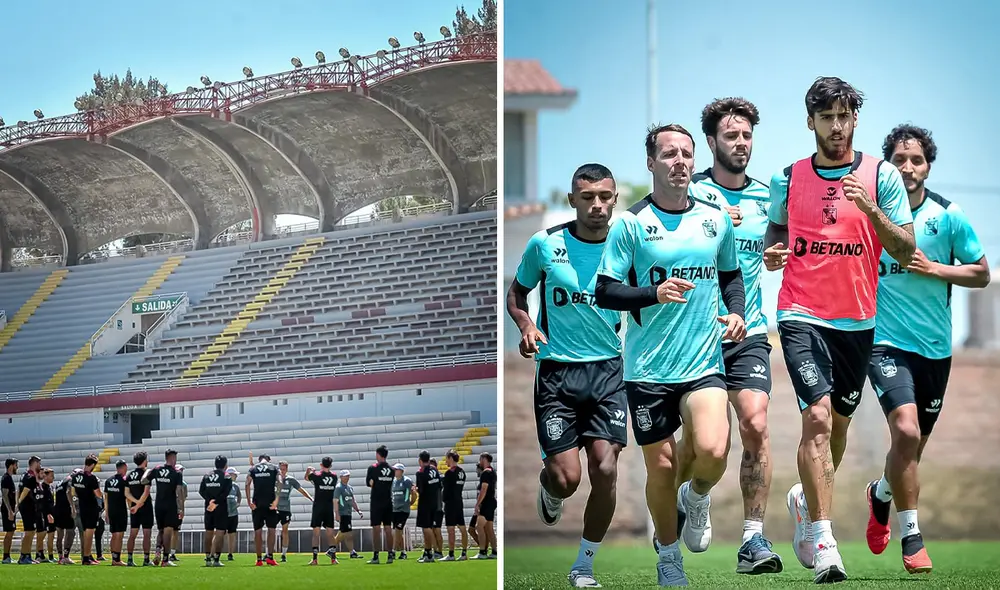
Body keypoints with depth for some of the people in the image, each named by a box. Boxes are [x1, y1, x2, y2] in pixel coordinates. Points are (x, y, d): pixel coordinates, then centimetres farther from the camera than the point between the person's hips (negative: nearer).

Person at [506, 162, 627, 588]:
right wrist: (526, 325, -8)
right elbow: (516, 293, 12)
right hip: (556, 370, -1)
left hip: (607, 369, 1)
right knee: (566, 477, -8)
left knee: (605, 470, -10)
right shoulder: (545, 244, -3)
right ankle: (548, 489, 32)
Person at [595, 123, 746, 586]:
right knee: (661, 466, 5)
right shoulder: (631, 224, -4)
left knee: (712, 452, -20)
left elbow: (731, 274, 22)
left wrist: (735, 312, 3)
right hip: (648, 369, -1)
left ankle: (695, 498, 15)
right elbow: (604, 291, -6)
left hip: (704, 362, 1)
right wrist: (653, 294, -22)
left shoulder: (716, 220, 7)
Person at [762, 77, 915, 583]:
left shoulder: (881, 175, 1)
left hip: (858, 320, 2)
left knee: (838, 422, 14)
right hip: (802, 315, -2)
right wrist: (771, 254, -5)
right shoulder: (788, 179, 4)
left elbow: (906, 251, -3)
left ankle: (805, 499, 43)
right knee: (817, 417, -18)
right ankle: (823, 542, -18)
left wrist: (870, 209, -19)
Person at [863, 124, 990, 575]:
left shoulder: (948, 216, -2)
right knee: (906, 431, -22)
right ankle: (911, 537, -12)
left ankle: (881, 494, 48)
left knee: (914, 444, 14)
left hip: (935, 347, 3)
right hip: (885, 341, -3)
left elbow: (981, 273, 3)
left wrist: (932, 268, -11)